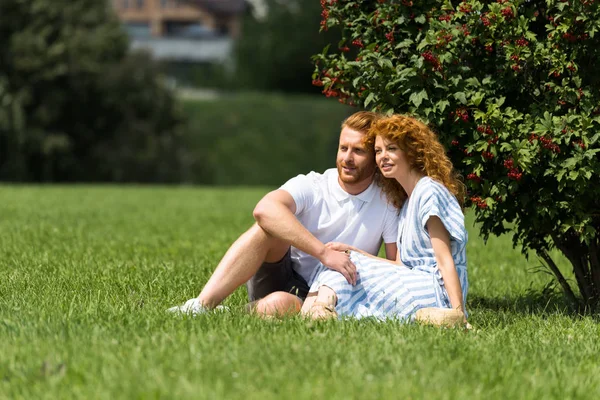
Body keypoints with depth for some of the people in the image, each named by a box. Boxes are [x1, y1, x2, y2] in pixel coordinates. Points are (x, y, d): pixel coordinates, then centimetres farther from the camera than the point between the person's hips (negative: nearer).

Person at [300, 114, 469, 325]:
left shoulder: (429, 192, -6)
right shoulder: (407, 202, 22)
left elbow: (445, 261, -14)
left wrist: (459, 314, -21)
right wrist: (354, 252, 9)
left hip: (434, 290, -9)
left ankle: (321, 309, -35)